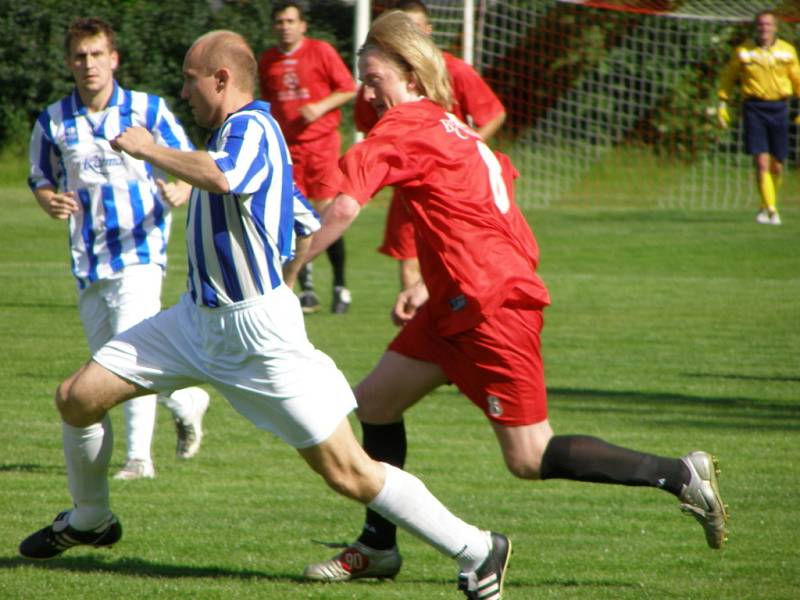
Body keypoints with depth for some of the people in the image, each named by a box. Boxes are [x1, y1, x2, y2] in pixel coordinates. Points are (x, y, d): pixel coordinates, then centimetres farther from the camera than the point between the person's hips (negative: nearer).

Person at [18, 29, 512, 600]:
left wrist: (150, 150, -27)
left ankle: (477, 551, -1)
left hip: (259, 331, -10)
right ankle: (90, 520, 31)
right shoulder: (235, 133, 13)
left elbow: (221, 177, -42)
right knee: (78, 397, 6)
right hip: (199, 317, 10)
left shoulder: (252, 128, -18)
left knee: (348, 474, -10)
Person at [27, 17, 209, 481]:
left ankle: (139, 456, -10)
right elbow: (41, 179, 15)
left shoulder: (149, 110, -4)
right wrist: (51, 201, -8)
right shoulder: (53, 122, 3)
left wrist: (180, 191, -19)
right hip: (88, 258, 4)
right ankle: (186, 400, 34)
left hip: (140, 248, -4)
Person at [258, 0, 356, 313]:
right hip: (288, 147, 3)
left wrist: (322, 106, -15)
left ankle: (340, 286, 5)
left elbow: (349, 89, -1)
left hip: (321, 142, -3)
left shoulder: (321, 51, -3)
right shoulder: (268, 61, 10)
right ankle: (306, 289, 5)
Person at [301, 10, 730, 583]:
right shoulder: (450, 127, 18)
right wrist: (431, 284, 19)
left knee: (531, 459, -5)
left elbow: (344, 210, -21)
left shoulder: (402, 128, -10)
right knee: (375, 400, 12)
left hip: (491, 305, -10)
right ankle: (377, 547, 19)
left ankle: (682, 475, -2)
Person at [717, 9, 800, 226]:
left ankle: (767, 206, 26)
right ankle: (771, 210, -11)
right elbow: (727, 78, 11)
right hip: (754, 107, -2)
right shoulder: (743, 51, 2)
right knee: (762, 162, -12)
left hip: (778, 108, 2)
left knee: (776, 165, 5)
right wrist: (723, 104, 6)